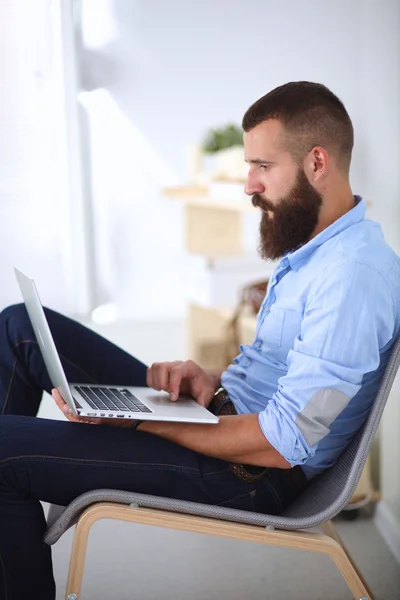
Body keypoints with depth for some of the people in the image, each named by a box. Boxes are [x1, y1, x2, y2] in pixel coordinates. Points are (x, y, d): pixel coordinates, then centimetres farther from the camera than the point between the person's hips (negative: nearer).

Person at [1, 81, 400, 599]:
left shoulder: (355, 275, -24)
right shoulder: (314, 247, 9)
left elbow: (280, 446, -26)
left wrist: (132, 421, -22)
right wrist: (211, 380, -1)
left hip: (254, 476, -10)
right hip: (221, 413, 10)